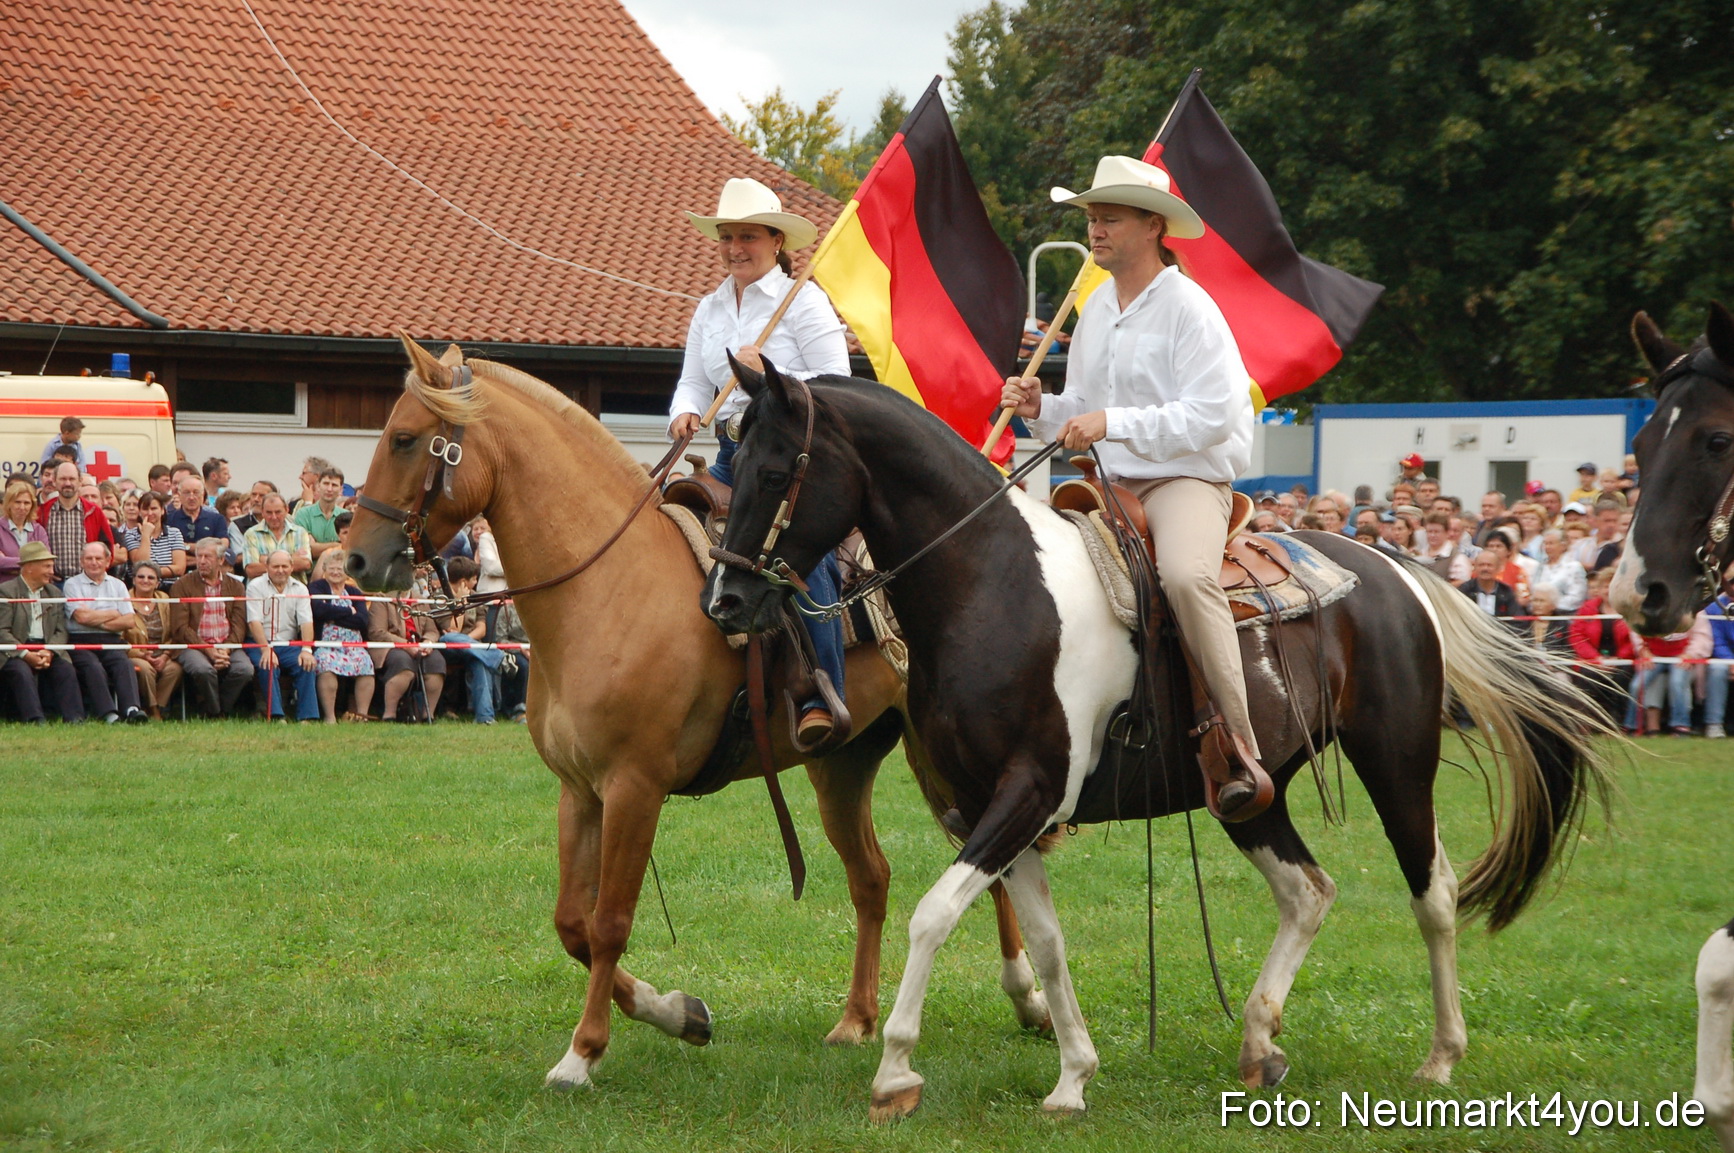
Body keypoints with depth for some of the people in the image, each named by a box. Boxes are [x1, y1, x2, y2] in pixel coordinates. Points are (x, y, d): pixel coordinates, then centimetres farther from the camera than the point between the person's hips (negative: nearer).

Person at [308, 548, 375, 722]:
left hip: (353, 646, 3)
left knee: (365, 663, -28)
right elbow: (320, 610, -12)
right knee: (327, 663, -35)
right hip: (326, 644, -3)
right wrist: (349, 612, -3)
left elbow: (363, 621, 2)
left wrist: (334, 616, -5)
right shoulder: (316, 588, 12)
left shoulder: (355, 593, 20)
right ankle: (329, 717, -35)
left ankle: (362, 714, -26)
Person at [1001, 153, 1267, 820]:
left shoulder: (1188, 309, -9)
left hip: (1188, 479, -8)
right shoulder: (1096, 311, 15)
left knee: (1185, 575, -37)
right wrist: (1040, 409, 0)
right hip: (1111, 487, 8)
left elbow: (1210, 416, -19)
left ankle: (1237, 747, -34)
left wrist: (1111, 423, -23)